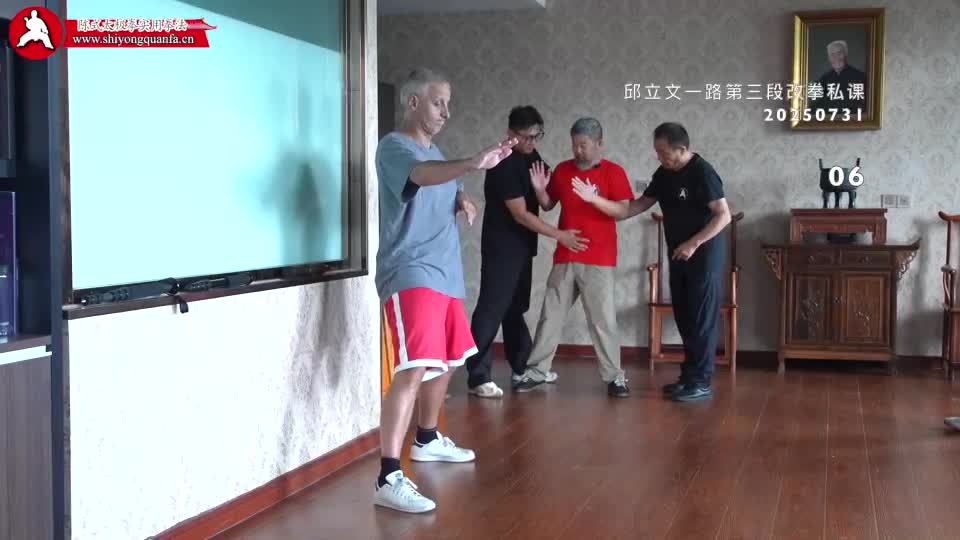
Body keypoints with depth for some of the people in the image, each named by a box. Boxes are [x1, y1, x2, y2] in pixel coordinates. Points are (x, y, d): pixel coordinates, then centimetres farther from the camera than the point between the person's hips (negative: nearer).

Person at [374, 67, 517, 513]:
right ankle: (389, 479, -24)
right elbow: (423, 175, -33)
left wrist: (463, 201, 6)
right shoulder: (394, 147, -11)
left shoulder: (435, 151, 17)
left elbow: (447, 188, 32)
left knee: (445, 362, 21)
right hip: (410, 274, -10)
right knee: (414, 370, -22)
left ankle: (427, 440, 42)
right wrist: (474, 163, -51)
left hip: (444, 273, 10)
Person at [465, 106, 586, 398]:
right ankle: (478, 378, -6)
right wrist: (559, 235, -19)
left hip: (522, 246, 9)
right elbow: (520, 214, -21)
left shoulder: (530, 155, 7)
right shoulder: (504, 165, -20)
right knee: (491, 309, -8)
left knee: (516, 308, 16)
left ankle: (523, 367, 26)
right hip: (501, 247, -9)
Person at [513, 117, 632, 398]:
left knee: (603, 320, -2)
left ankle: (614, 376, 9)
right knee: (550, 316, 7)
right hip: (564, 258, 4)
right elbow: (548, 206, 16)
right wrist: (539, 190, -4)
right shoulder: (563, 169, 8)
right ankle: (536, 371, 15)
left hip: (599, 261, -4)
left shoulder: (613, 172, -3)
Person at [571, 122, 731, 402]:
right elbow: (635, 207, 7)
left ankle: (702, 382, 1)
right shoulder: (663, 175, 7)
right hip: (679, 256, 8)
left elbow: (723, 215, -20)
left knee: (702, 318, -4)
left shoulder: (702, 172, -17)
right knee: (684, 317, 11)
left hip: (704, 254, -8)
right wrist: (596, 199, -4)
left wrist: (693, 244, -23)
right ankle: (689, 375, 20)